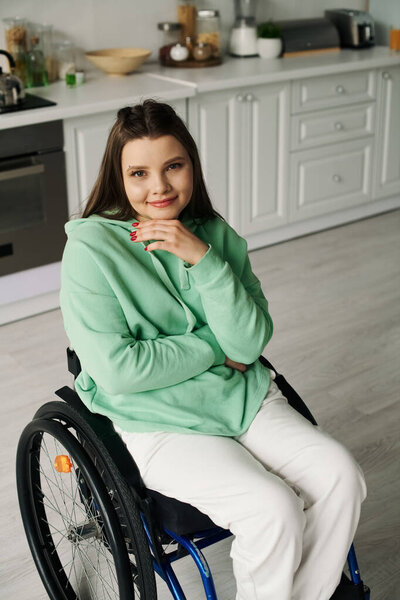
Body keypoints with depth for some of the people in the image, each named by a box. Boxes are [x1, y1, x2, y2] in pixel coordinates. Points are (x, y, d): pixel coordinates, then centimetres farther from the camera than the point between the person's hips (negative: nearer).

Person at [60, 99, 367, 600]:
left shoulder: (215, 233, 1)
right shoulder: (91, 249, -13)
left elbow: (251, 341, -8)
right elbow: (117, 370, -19)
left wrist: (201, 258, -20)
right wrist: (215, 347, -10)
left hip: (242, 395, 5)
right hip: (159, 423, -5)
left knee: (341, 476, -13)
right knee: (273, 509, -24)